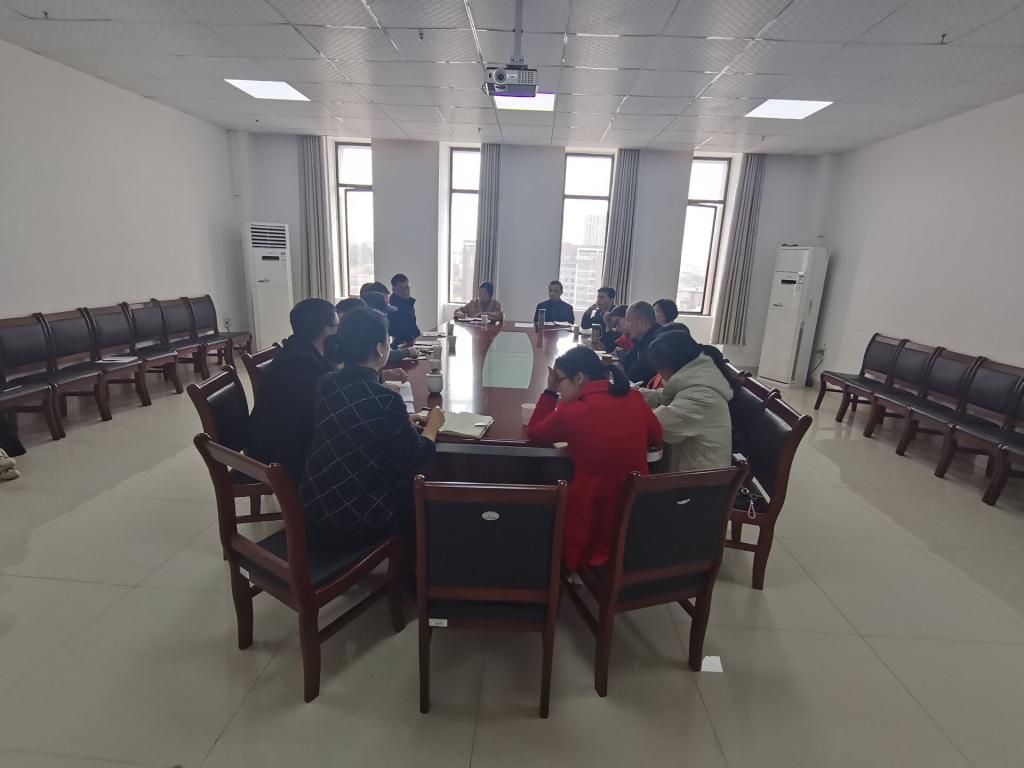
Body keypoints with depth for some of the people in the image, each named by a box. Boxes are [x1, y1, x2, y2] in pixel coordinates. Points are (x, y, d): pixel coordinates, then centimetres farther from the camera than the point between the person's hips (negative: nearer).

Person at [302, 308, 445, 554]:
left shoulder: (327, 384, -3)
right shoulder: (384, 399, -24)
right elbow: (415, 462, -12)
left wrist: (403, 422, 14)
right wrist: (432, 426, 5)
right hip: (353, 524, -6)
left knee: (400, 479, 25)